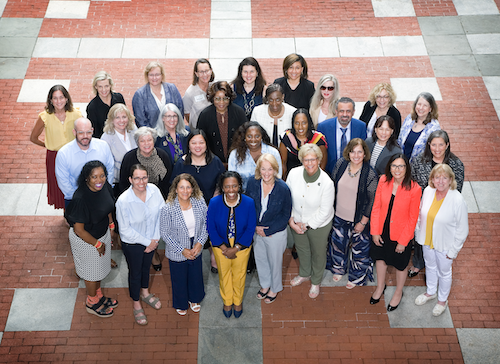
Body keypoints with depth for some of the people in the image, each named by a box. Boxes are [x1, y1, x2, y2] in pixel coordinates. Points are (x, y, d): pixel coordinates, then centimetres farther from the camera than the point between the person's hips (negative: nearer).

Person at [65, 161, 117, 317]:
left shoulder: (104, 187, -16)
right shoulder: (81, 198, -36)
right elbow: (79, 230, -27)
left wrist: (112, 227, 9)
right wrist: (98, 244, -17)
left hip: (103, 233, 7)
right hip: (86, 240, -6)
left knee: (100, 268, 28)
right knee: (91, 272, 18)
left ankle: (99, 296, 53)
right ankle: (92, 303, 45)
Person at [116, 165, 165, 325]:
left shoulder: (154, 190, -19)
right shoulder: (123, 201, -31)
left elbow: (161, 215, -7)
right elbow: (125, 230, -23)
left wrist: (155, 239, -10)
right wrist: (147, 242, -17)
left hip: (151, 240, 4)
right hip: (132, 244, -4)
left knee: (146, 266, 28)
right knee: (135, 272, 17)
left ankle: (145, 293, 56)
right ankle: (136, 304, 41)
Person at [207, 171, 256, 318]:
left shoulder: (248, 203, -21)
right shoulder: (214, 203, -20)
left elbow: (251, 228, -13)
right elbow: (211, 228, -11)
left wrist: (235, 249, -15)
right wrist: (224, 249, -14)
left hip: (242, 245, 0)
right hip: (221, 244, 0)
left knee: (239, 274, 18)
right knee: (224, 273, 19)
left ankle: (238, 301, 44)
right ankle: (227, 302, 44)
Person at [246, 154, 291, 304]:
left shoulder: (283, 188, -23)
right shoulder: (252, 184, -14)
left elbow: (285, 215, -13)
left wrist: (267, 230, -15)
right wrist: (255, 227, -11)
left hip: (275, 233, -3)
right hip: (256, 230, 4)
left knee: (275, 262, 17)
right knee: (260, 259, 23)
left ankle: (275, 289, 43)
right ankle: (265, 284, 50)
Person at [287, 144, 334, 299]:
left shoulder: (327, 182, -29)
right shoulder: (294, 173, -19)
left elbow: (325, 212, -22)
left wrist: (307, 225, -18)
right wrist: (291, 220, -11)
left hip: (319, 225, -3)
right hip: (297, 222, 4)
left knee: (318, 254, 20)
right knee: (302, 249, 28)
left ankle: (316, 282, 48)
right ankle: (304, 274, 58)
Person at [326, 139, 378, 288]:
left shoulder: (370, 174, -22)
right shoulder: (340, 164, -9)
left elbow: (371, 200, -14)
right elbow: (332, 185, 5)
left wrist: (363, 222, -12)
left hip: (358, 220, -4)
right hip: (339, 215, 4)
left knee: (358, 248, 14)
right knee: (337, 242, 23)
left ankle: (356, 276, 37)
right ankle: (338, 268, 50)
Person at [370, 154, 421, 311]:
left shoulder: (414, 189, -23)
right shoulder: (383, 181, -13)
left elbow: (413, 218, -15)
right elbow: (376, 207, -4)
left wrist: (403, 241, -13)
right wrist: (374, 231, -4)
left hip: (401, 234, -3)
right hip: (382, 231, 4)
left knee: (400, 265, 18)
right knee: (380, 258, 24)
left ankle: (398, 293, 45)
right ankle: (380, 287, 52)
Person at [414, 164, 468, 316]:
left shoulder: (457, 200, -28)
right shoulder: (428, 191, -14)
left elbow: (462, 230, -18)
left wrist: (453, 251, -13)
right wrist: (418, 233, 9)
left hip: (444, 245, -4)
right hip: (427, 241, 4)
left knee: (444, 272, 19)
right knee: (430, 266, 27)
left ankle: (442, 300, 46)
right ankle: (430, 292, 54)